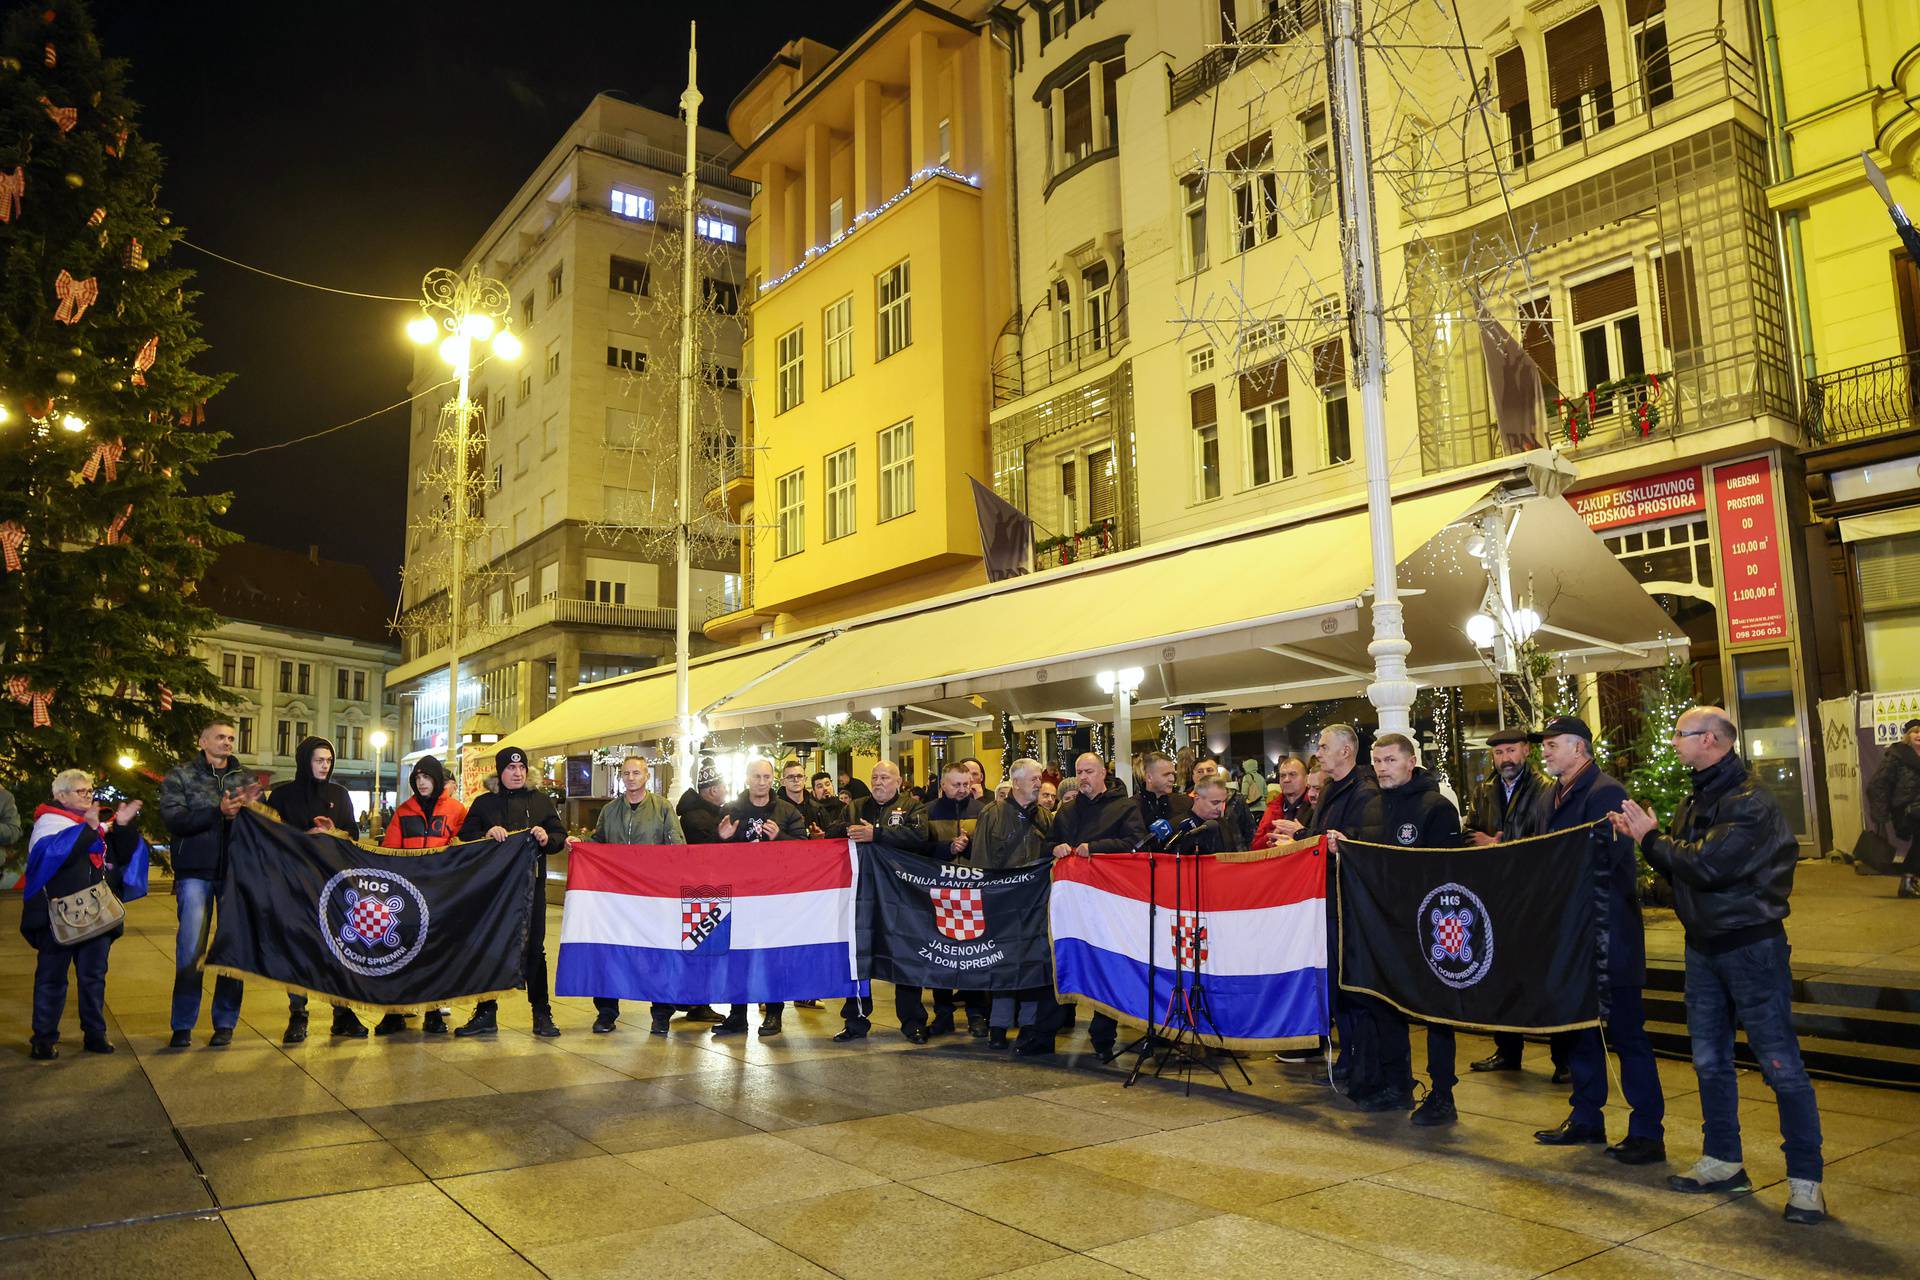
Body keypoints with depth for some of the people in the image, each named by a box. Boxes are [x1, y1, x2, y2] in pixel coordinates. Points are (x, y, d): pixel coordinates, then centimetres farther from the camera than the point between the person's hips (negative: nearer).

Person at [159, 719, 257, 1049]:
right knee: (190, 948, -3)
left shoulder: (244, 777, 11)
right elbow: (173, 819, -11)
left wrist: (249, 807, -17)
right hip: (195, 872, -2)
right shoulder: (180, 776, 4)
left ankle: (225, 1022, 14)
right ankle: (182, 1025, 8)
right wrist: (219, 812, -22)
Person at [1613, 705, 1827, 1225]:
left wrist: (1653, 837, -14)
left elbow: (1708, 865, -26)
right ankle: (1723, 1161, 27)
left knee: (1780, 1063, -2)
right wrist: (1645, 836, -7)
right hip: (1703, 946, 9)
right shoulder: (1695, 799, 10)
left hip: (1752, 945, -9)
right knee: (1710, 1061, 15)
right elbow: (1678, 867, 9)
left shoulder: (1750, 801, -18)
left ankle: (1805, 1179, 8)